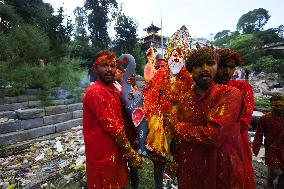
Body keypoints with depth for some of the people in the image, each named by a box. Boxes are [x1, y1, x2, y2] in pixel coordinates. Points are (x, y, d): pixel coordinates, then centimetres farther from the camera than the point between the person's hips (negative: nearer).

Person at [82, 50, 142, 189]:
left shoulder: (113, 89, 7)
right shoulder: (96, 92, -22)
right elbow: (112, 126, -25)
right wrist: (131, 154, -17)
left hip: (116, 149, 8)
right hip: (103, 154, -8)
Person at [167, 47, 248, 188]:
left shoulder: (230, 94, -16)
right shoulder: (185, 99, -2)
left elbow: (213, 135, -28)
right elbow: (178, 140, 5)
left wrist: (175, 124, -16)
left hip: (222, 174, -3)